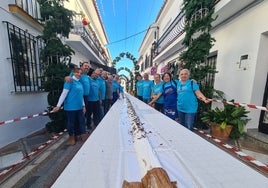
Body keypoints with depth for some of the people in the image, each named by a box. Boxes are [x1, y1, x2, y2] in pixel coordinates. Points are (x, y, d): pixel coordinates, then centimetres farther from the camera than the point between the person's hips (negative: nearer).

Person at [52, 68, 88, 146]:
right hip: (71, 107, -6)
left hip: (79, 107, 6)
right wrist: (58, 105, -16)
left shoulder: (80, 83, 12)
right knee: (71, 122, 10)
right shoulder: (70, 81, -9)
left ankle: (83, 134, 29)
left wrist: (83, 105, 16)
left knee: (81, 121, 12)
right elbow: (64, 93, -13)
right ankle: (71, 136, 30)